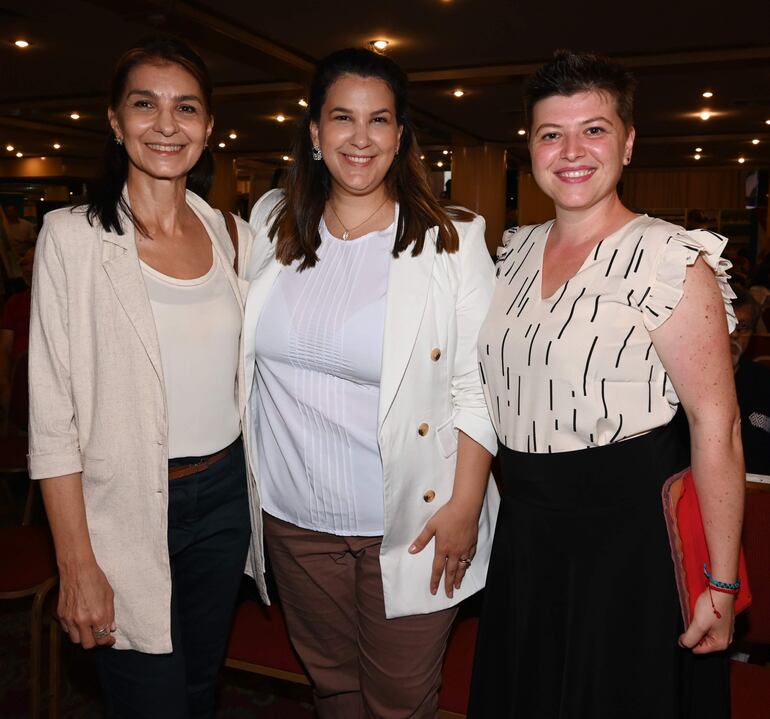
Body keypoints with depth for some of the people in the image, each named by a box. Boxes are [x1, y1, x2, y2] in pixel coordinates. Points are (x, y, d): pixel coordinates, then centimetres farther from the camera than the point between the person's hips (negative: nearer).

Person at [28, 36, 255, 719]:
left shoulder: (232, 234, 3)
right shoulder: (74, 236, -10)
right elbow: (52, 415, -11)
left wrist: (253, 488, 7)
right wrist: (78, 565, -13)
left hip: (225, 495, 4)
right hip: (126, 513, -4)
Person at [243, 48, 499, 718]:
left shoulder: (453, 241, -9)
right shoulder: (270, 224, 2)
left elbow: (477, 388, -8)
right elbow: (244, 352, 12)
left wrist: (465, 505, -12)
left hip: (411, 524, -3)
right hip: (295, 518, 4)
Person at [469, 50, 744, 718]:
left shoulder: (671, 260, -15)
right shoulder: (516, 250, 5)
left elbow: (717, 424, -17)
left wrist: (720, 586, -17)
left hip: (630, 532, -6)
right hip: (524, 531, 6)